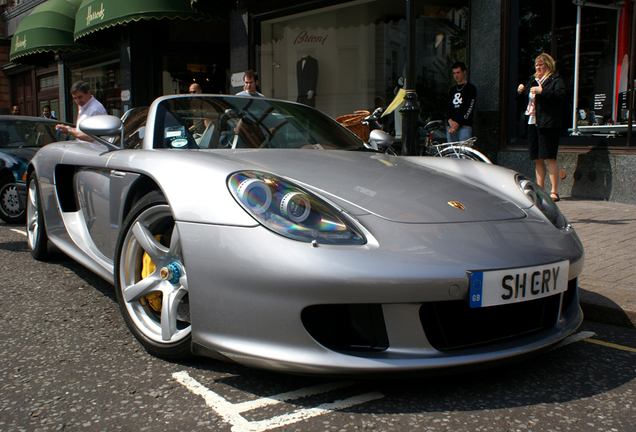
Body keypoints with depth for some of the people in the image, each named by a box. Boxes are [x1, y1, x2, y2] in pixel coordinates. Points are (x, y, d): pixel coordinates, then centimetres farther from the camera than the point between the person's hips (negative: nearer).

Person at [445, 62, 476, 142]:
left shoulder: (471, 88, 2)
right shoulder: (452, 89, 21)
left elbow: (469, 109, -8)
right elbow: (447, 106, 13)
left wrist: (458, 124, -16)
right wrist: (450, 120, -7)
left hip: (464, 127, -5)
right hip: (450, 127, 5)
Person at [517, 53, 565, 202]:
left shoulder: (555, 80, -1)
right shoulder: (533, 80, 21)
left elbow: (560, 95, -18)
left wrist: (542, 91, -22)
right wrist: (521, 91, 9)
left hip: (548, 125, -7)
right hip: (532, 123, 7)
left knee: (550, 158, -10)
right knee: (537, 159, 8)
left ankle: (554, 191, -6)